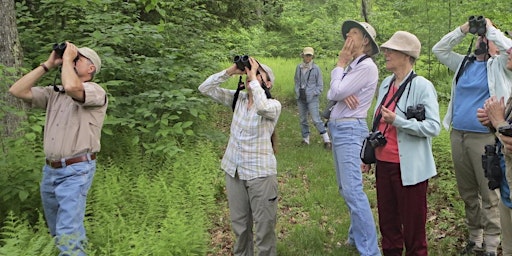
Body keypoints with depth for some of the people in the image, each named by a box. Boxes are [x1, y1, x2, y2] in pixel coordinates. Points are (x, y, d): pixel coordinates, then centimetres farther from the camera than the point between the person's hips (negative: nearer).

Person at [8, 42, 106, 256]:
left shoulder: (96, 92, -8)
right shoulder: (53, 93, 14)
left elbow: (71, 87, -30)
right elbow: (17, 91, 5)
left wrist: (68, 58, -12)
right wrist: (48, 65, 4)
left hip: (76, 171, -8)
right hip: (50, 170, 8)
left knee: (68, 235, -15)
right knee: (57, 231, 20)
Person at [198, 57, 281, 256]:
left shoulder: (273, 105, -12)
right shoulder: (237, 98, 4)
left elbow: (261, 107, -36)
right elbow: (205, 89, -1)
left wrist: (253, 78, -25)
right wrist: (230, 71, -10)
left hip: (260, 173, -5)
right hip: (234, 171, 5)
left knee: (264, 228, 3)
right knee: (239, 225, 18)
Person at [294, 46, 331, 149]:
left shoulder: (316, 68, -7)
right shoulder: (299, 67, 5)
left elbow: (320, 86, -2)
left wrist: (312, 94, -11)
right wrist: (297, 91, 6)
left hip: (312, 98, -5)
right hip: (300, 98, 5)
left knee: (316, 119, -10)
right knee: (303, 119, 11)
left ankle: (327, 140, -3)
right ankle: (305, 139, 23)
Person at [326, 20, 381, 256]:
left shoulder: (367, 66, -12)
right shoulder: (351, 66, 17)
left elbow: (337, 92, -16)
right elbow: (331, 95, 9)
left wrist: (340, 63, -3)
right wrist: (343, 94, -13)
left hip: (350, 129, -10)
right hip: (338, 128, 10)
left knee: (353, 190, -13)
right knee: (346, 189, 15)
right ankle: (356, 235, 27)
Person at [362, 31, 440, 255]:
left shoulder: (422, 86, -11)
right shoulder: (386, 83, 9)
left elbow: (434, 127, -19)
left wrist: (397, 121, -25)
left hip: (409, 168, -7)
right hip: (384, 163, 7)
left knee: (413, 226, 5)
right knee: (387, 223, 17)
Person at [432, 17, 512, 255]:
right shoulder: (464, 63, 17)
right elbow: (438, 49, 17)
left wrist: (490, 28, -4)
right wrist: (463, 29, 8)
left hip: (485, 137, -6)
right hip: (458, 135, 6)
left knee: (489, 195, -1)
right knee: (467, 193, 14)